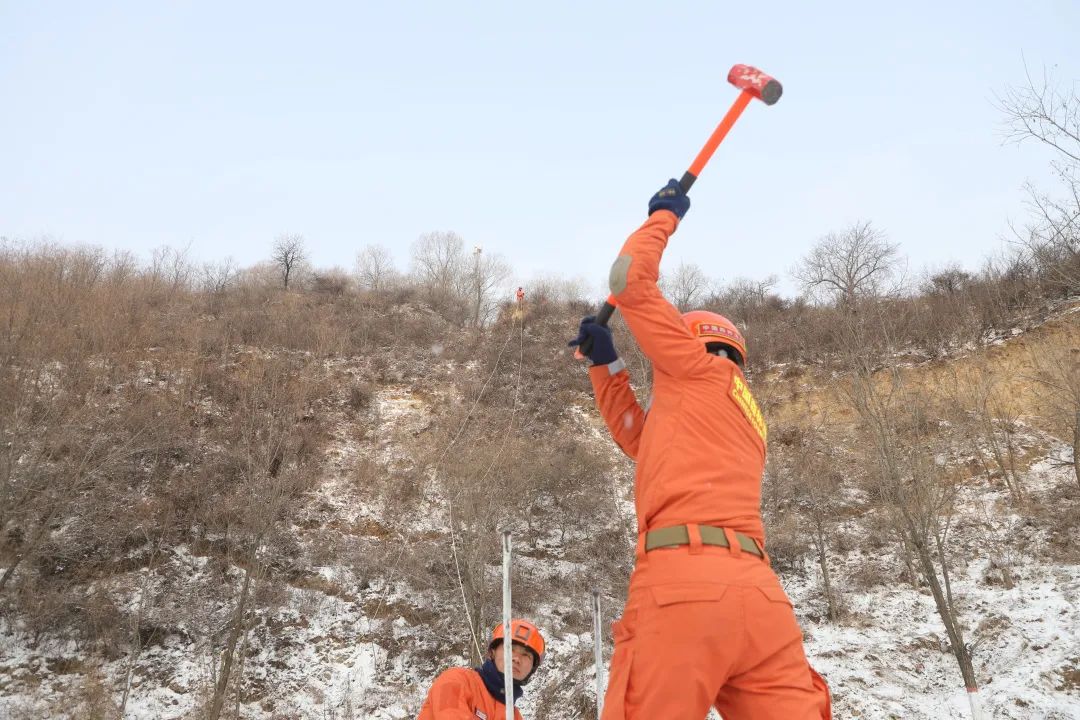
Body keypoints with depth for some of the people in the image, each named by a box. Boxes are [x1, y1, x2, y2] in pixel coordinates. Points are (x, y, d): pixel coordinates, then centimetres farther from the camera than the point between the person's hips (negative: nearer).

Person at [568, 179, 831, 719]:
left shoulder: (702, 369, 12)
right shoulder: (742, 420, 32)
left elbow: (630, 278, 13)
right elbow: (641, 438, 45)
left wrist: (663, 215, 30)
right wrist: (605, 362, 43)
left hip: (685, 579, -8)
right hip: (758, 593, 8)